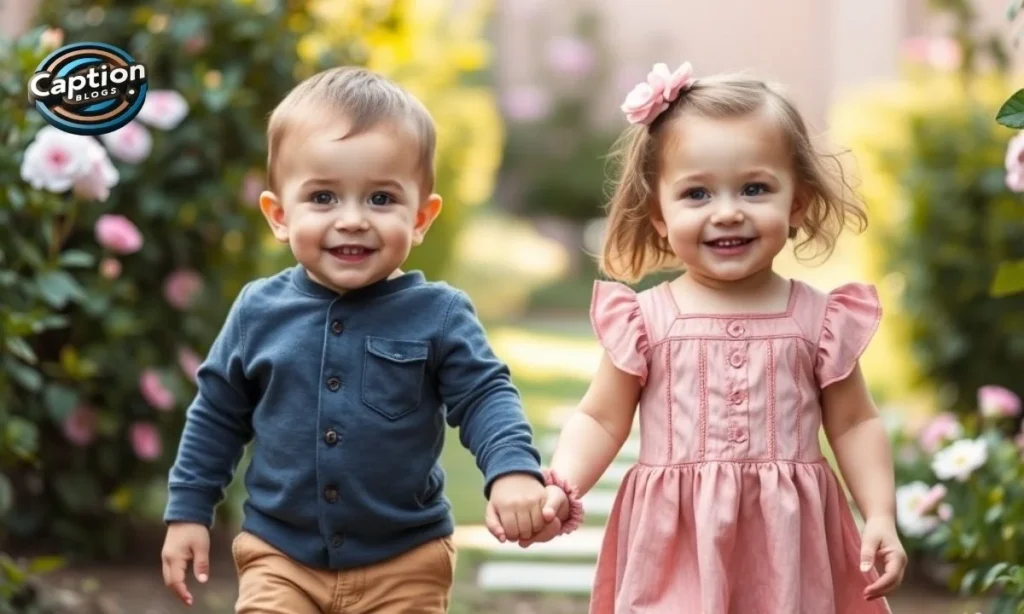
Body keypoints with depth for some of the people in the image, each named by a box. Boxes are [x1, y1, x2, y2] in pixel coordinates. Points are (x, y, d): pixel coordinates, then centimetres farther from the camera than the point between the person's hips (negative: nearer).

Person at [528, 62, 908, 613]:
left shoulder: (819, 320, 1)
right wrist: (560, 488, -13)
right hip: (676, 551, -1)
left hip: (787, 549, 1)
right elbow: (599, 421, 4)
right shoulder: (644, 320, -1)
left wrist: (882, 518, -2)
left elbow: (855, 426, 8)